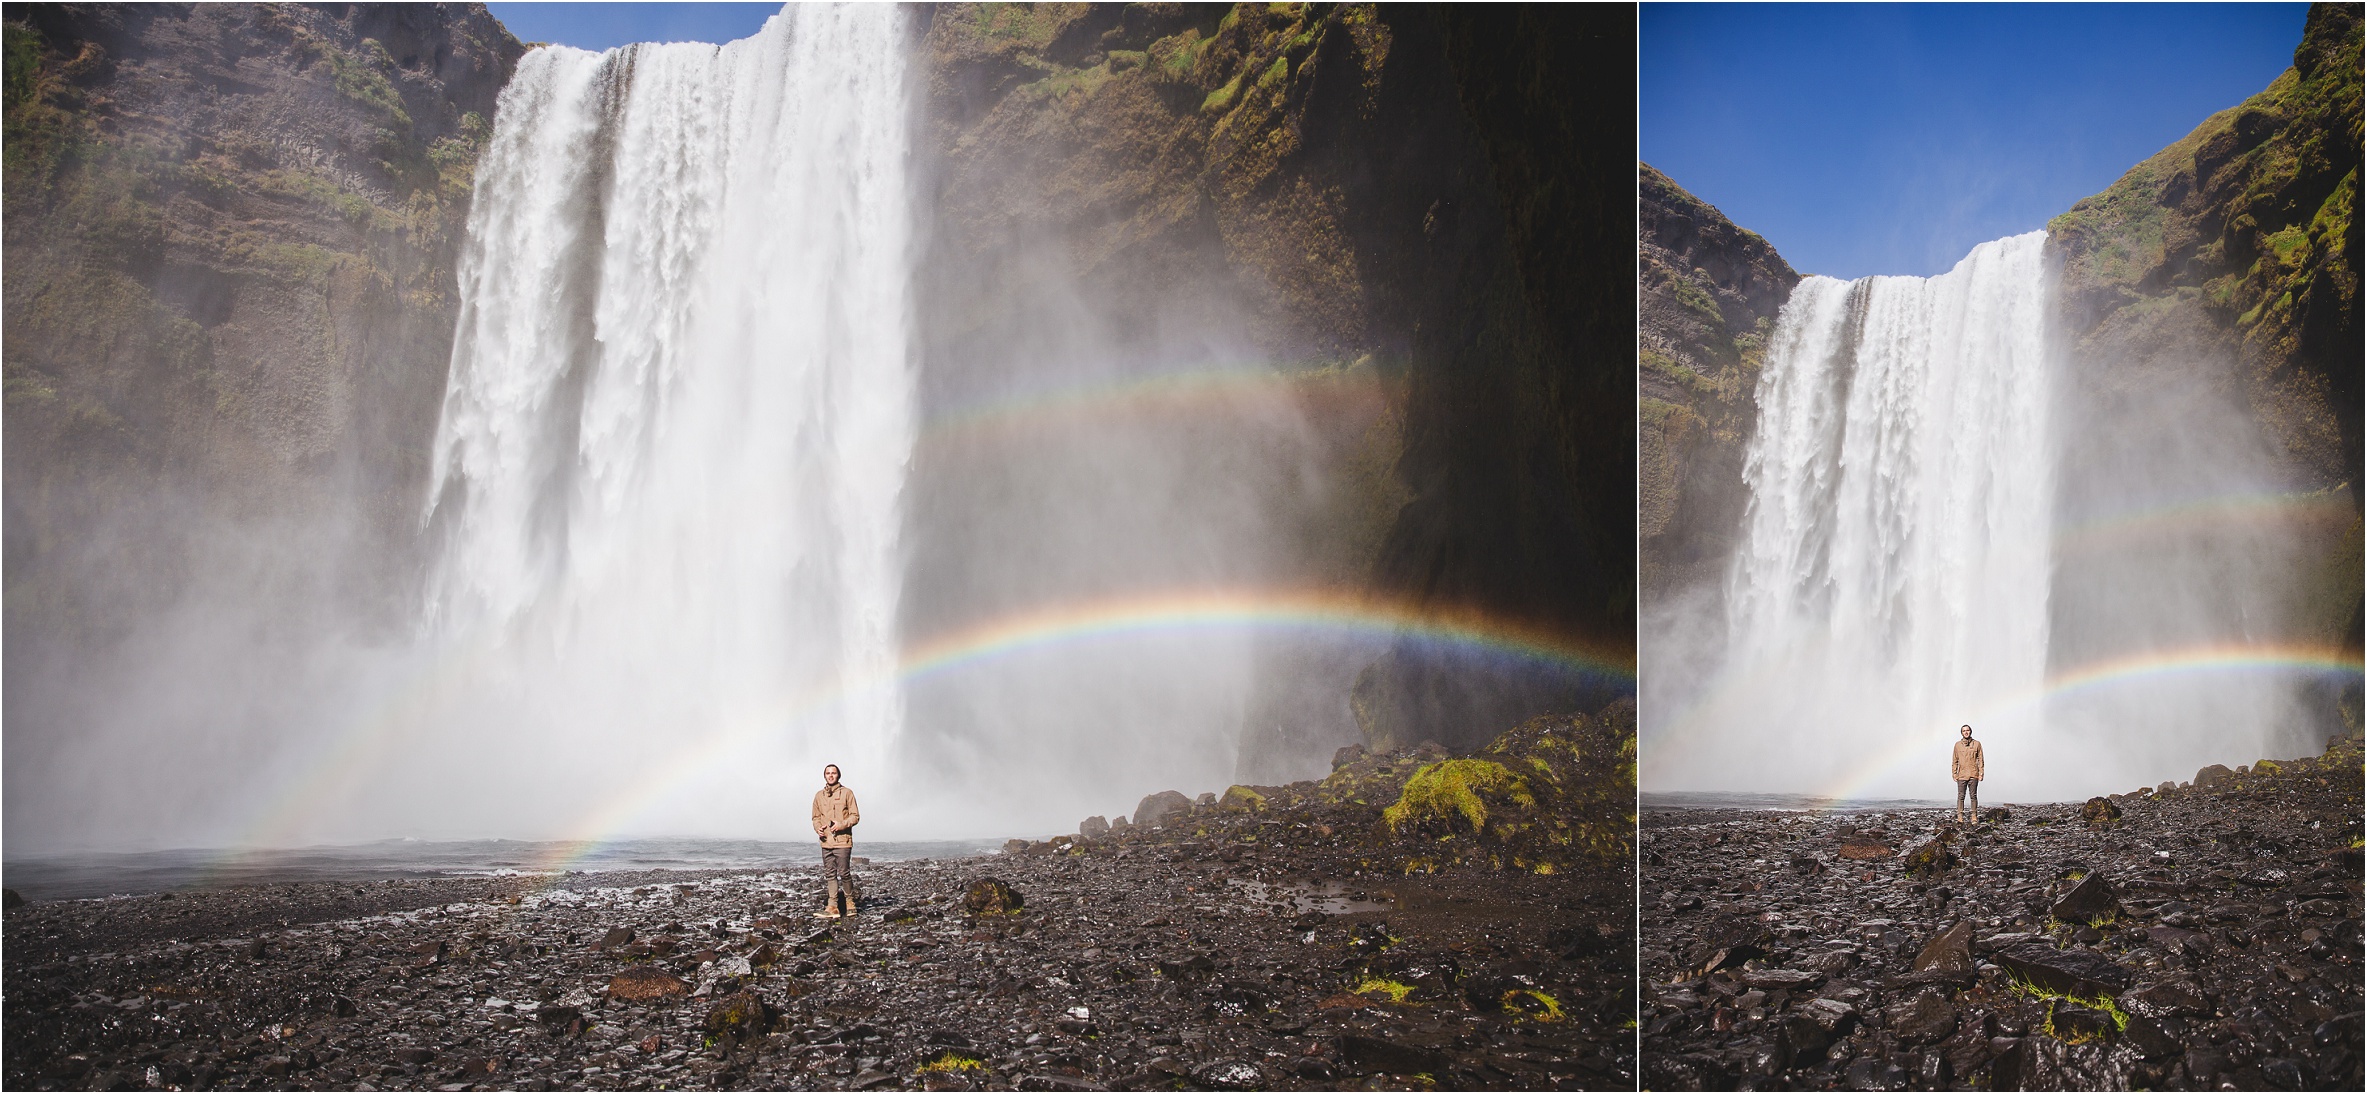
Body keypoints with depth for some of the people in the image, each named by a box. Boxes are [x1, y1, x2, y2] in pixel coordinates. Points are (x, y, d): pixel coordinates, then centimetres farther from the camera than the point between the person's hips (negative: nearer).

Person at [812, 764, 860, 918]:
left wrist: (842, 824, -15)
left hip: (843, 841, -4)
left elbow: (855, 816, 0)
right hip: (826, 841, 4)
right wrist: (818, 828, 1)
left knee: (844, 873, -5)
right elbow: (816, 817, 21)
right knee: (829, 875, 1)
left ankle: (850, 903, 10)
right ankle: (832, 907, 0)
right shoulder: (819, 795, 14)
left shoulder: (847, 793, 1)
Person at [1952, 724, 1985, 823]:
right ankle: (1960, 816, 0)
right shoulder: (1958, 745, 9)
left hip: (1973, 775, -1)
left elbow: (1980, 760, 6)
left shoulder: (1977, 744, 6)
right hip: (1961, 775, 1)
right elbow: (1955, 760, 11)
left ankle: (1974, 816, 4)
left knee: (1973, 796, 0)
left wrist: (1981, 773, -1)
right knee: (1961, 796, -2)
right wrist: (1954, 773, 4)